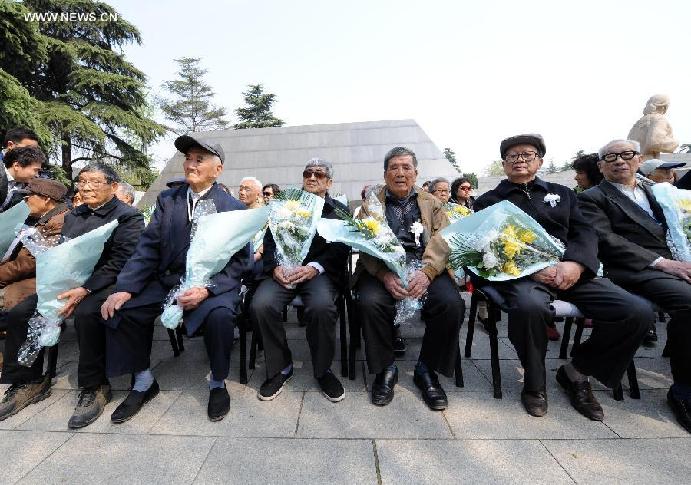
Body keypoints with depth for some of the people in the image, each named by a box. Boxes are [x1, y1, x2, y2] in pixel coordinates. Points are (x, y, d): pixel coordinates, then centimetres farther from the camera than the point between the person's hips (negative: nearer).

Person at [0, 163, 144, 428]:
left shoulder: (128, 216, -5)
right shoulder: (72, 216, 19)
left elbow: (121, 262, -15)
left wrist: (85, 290, -23)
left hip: (106, 284, -7)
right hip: (69, 281, 8)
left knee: (86, 314, -34)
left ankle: (94, 388, -16)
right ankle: (29, 382, 10)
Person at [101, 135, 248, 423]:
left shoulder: (234, 208, -4)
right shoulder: (167, 200, 9)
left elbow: (239, 260, -9)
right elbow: (148, 248, 4)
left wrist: (207, 289, -23)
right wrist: (125, 288, -8)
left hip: (214, 283, -4)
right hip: (167, 280, 5)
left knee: (219, 315, -32)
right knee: (122, 309, -13)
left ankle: (218, 384, -2)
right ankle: (143, 383, 13)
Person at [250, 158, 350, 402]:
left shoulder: (340, 211, 13)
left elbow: (340, 249, 0)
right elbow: (269, 241, 10)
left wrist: (314, 267, -17)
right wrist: (275, 266, -10)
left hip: (319, 271, -2)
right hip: (283, 270, 2)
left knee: (322, 307, -32)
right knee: (261, 305, -26)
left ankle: (322, 369, -3)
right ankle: (280, 367, 0)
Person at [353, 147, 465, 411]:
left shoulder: (431, 202, 17)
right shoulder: (370, 202, 14)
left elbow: (443, 239, 2)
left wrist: (426, 272, -19)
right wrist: (385, 274, -19)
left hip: (426, 268, 1)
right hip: (381, 269, -1)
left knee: (452, 303, -26)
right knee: (370, 302, -30)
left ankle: (427, 369, 0)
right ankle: (385, 369, -3)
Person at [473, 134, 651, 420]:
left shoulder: (561, 193, 23)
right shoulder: (488, 201, 12)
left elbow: (584, 232, 10)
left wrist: (575, 263, -13)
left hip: (570, 272, 4)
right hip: (519, 274, -4)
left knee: (638, 311, -17)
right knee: (529, 306, -37)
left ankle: (576, 373, 6)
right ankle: (534, 382, -7)